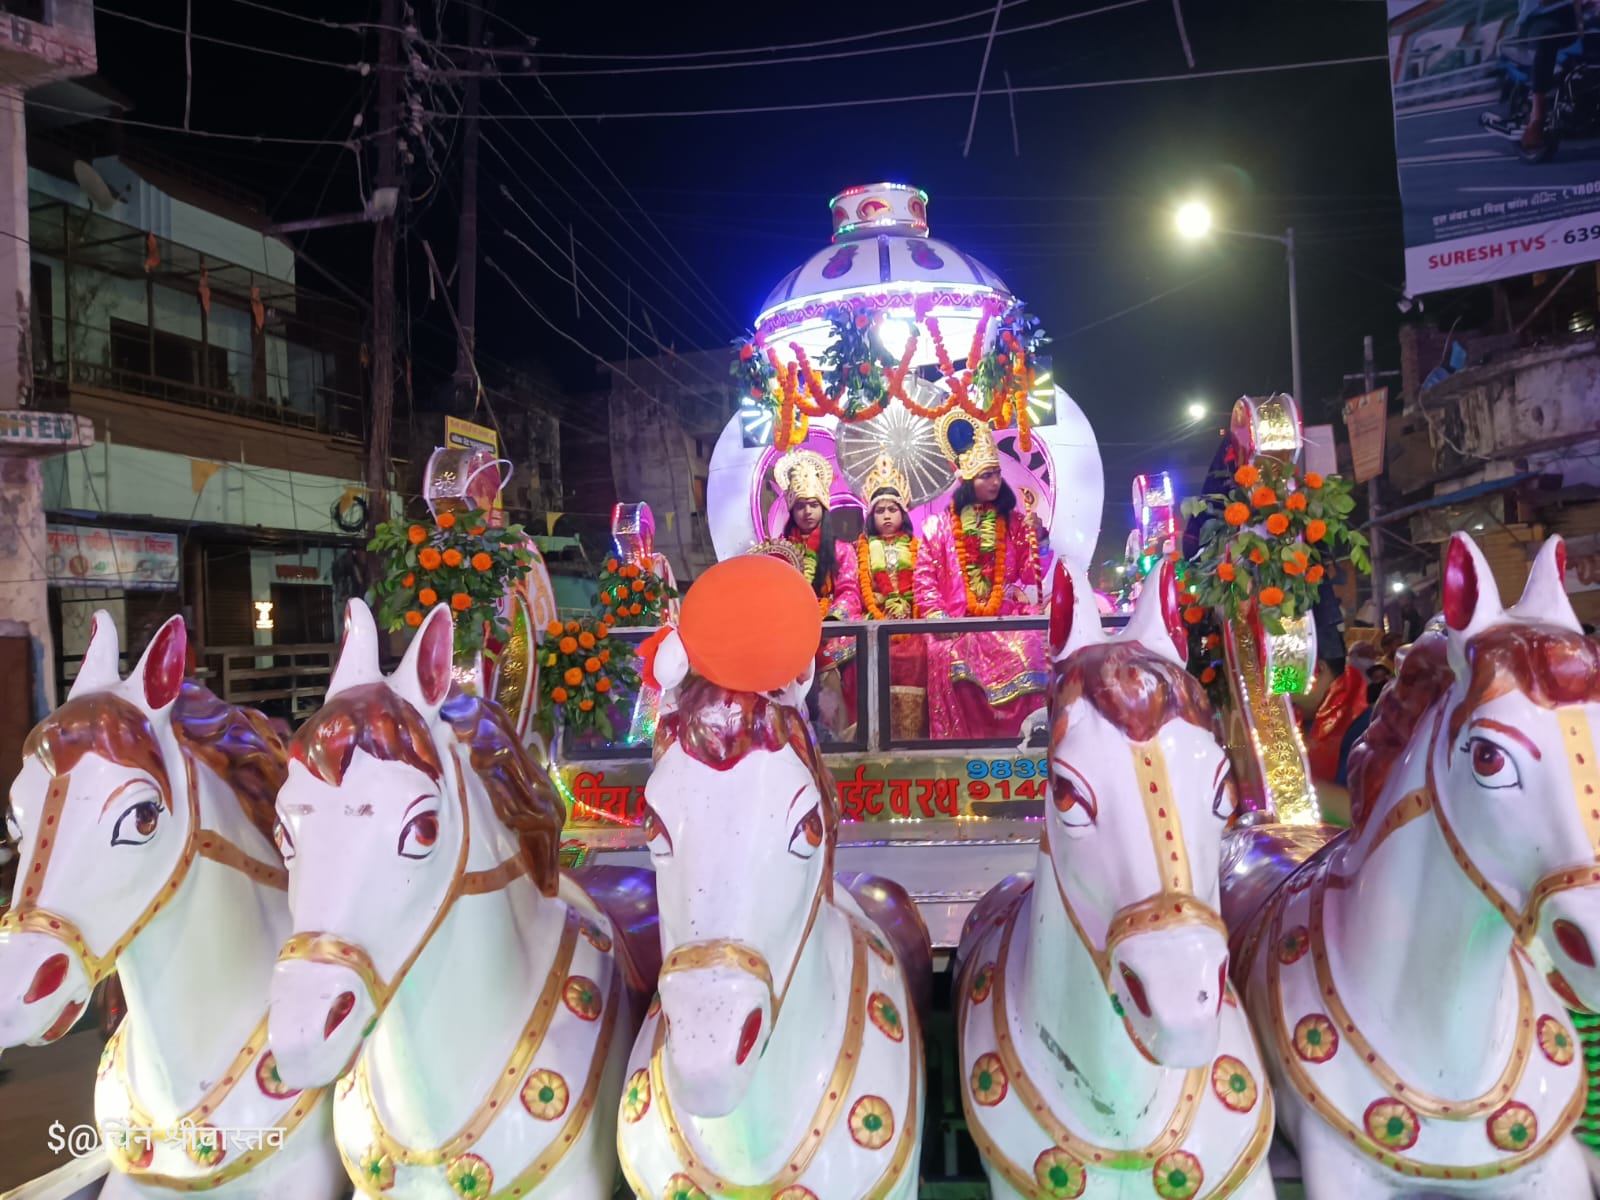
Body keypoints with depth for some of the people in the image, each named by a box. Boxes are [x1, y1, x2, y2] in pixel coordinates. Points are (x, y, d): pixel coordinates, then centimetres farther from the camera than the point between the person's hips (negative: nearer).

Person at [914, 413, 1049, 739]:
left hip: (1006, 620, 1)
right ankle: (959, 738, -18)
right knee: (947, 652, -31)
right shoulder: (939, 525, 9)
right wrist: (936, 614, -11)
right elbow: (924, 577, 3)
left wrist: (1037, 535, -7)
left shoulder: (1014, 523, 13)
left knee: (1029, 646, -29)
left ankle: (1020, 733, -17)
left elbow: (1032, 574, 6)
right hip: (957, 622, -1)